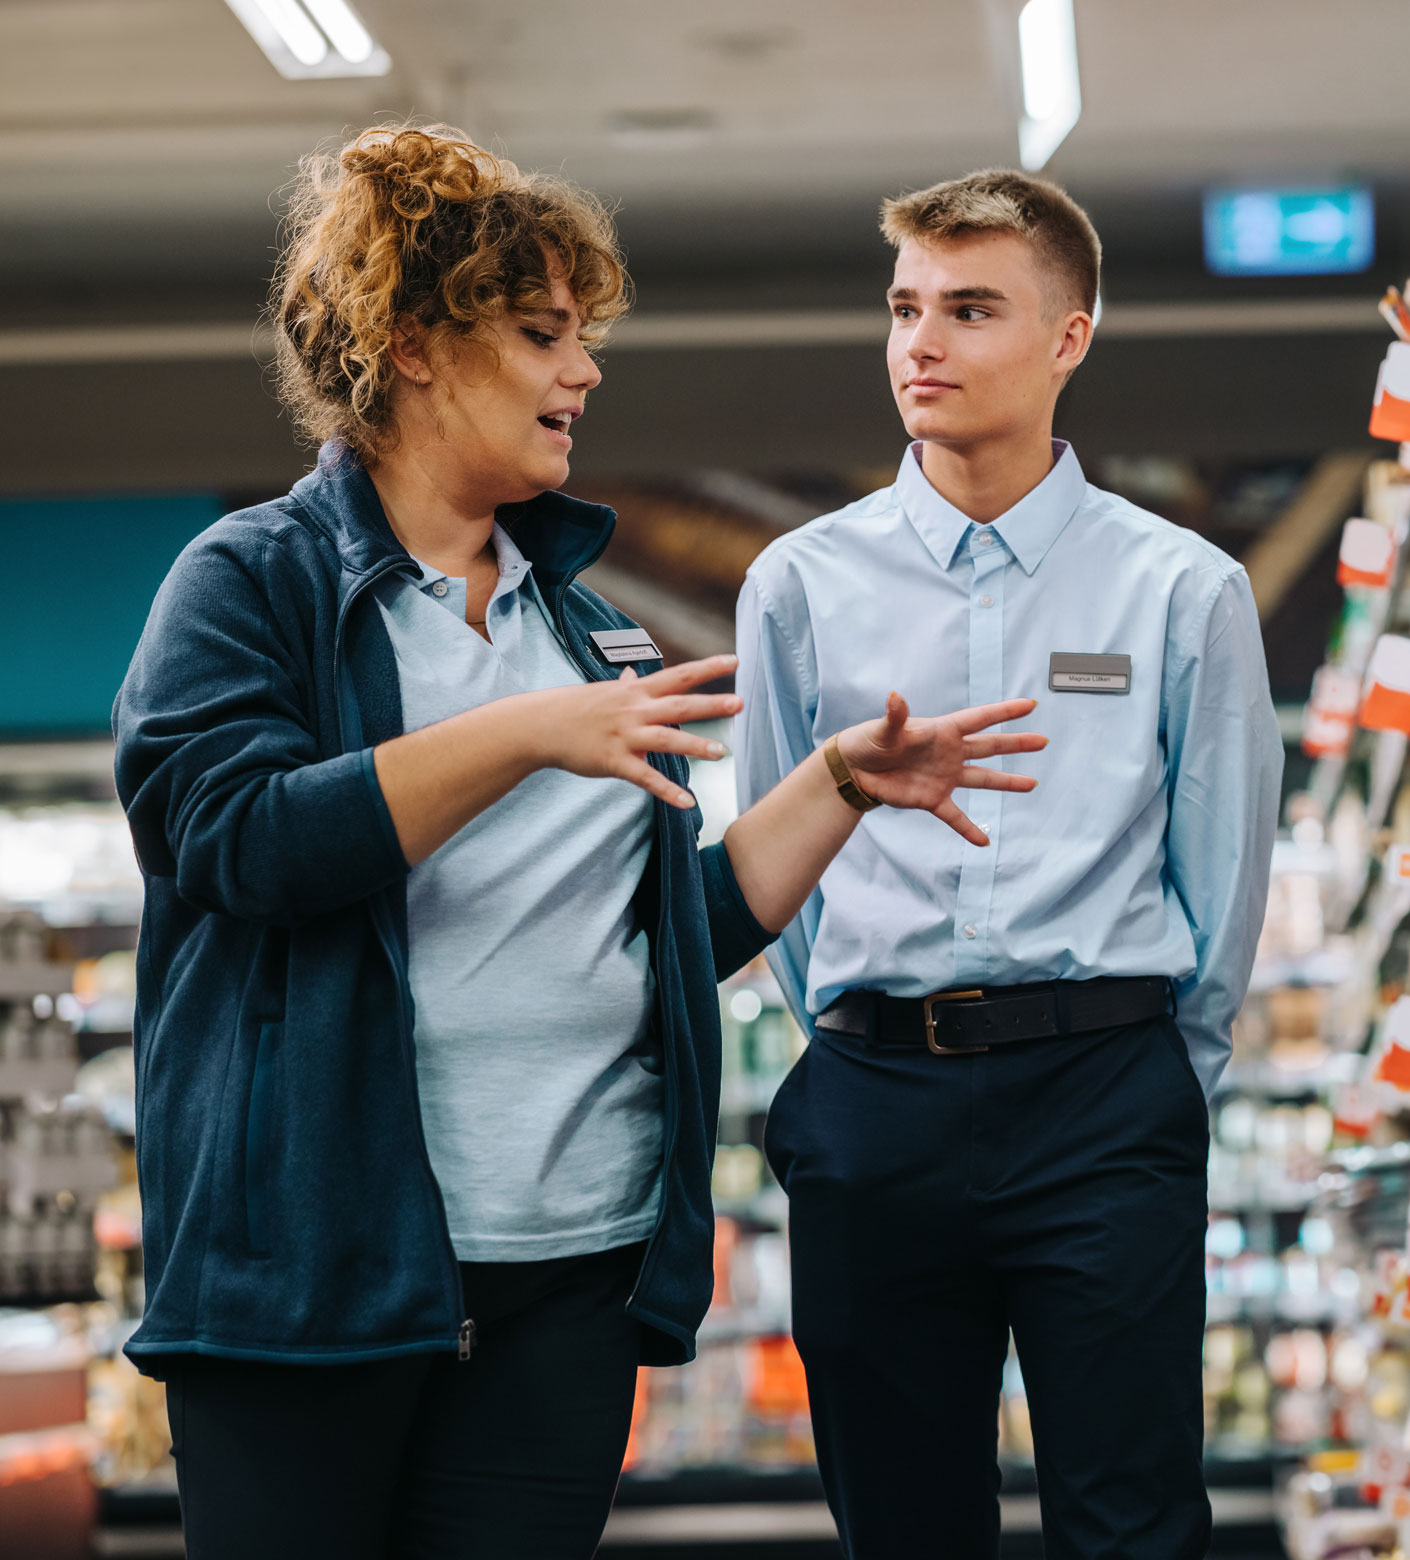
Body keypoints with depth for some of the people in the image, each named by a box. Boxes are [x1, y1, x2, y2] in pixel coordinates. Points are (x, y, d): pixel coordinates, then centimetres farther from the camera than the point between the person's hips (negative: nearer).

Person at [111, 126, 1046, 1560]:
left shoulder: (583, 623, 18)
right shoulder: (251, 582, 0)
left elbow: (685, 925, 21)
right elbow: (235, 833, -18)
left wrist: (844, 782, 12)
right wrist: (529, 736, -22)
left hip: (573, 1264, 5)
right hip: (319, 1264, -5)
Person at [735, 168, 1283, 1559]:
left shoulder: (1182, 589, 3)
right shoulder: (801, 584, 7)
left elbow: (1225, 870, 8)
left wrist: (1158, 1088, 9)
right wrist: (867, 1056, 12)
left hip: (1103, 1092, -2)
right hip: (872, 1104, 2)